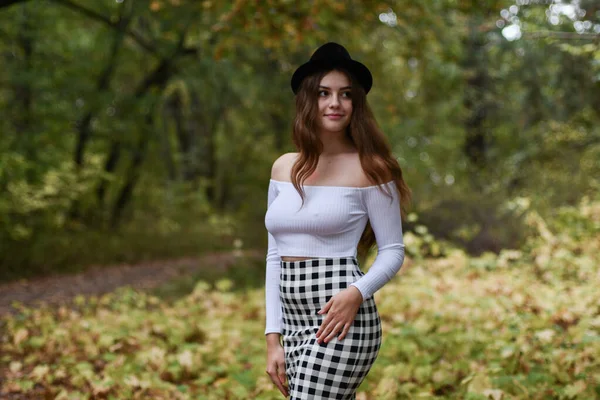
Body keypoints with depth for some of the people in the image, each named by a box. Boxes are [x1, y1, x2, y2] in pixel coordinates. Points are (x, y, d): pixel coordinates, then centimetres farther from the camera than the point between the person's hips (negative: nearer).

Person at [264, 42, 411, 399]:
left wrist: (357, 293, -20)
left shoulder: (369, 168, -4)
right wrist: (273, 337, 8)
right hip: (293, 323, 6)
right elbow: (275, 256, 12)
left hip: (341, 321, -5)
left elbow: (393, 251, -1)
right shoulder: (283, 168, 10)